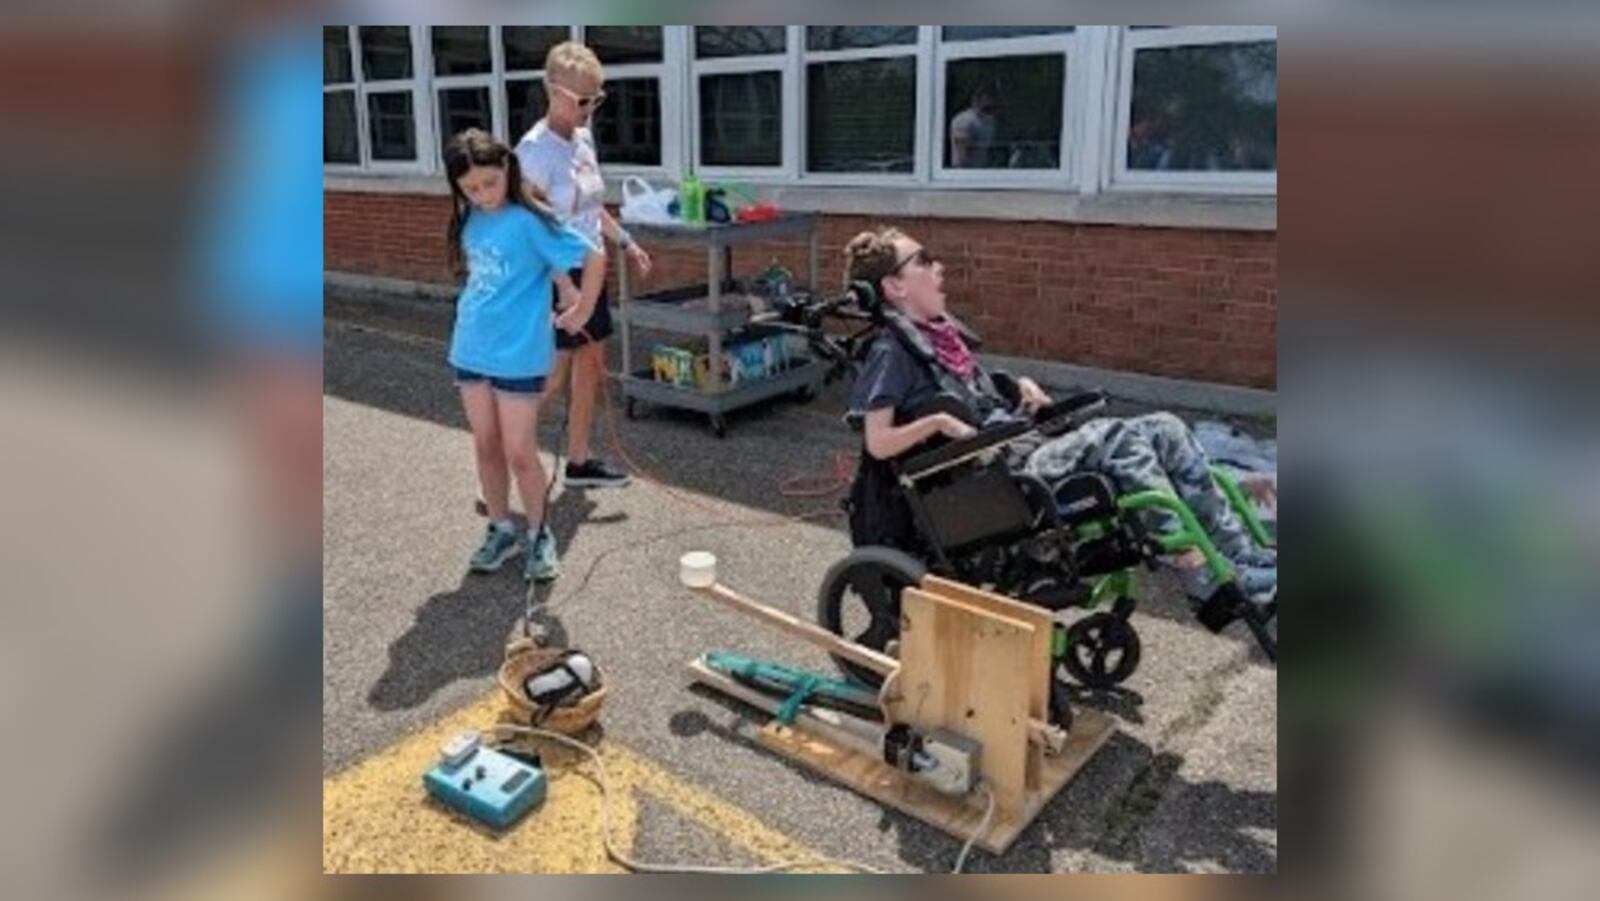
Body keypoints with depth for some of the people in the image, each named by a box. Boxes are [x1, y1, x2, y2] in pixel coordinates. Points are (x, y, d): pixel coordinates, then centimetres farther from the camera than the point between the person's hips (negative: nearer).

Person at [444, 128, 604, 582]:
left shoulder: (528, 220, -16)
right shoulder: (471, 221, 3)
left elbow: (594, 257, -18)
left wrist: (582, 309, -7)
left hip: (518, 354, -6)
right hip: (470, 350, 6)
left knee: (519, 452, 1)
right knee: (486, 447, 14)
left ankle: (538, 535, 20)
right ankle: (501, 530, 29)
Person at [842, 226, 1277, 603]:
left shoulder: (940, 328, 17)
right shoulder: (892, 351, -8)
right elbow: (878, 444, -13)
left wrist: (1020, 386, 10)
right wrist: (936, 422, -26)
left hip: (1027, 446, 9)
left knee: (1164, 428, -5)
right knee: (1118, 438, -26)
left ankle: (1242, 553, -4)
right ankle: (1212, 581, -21)